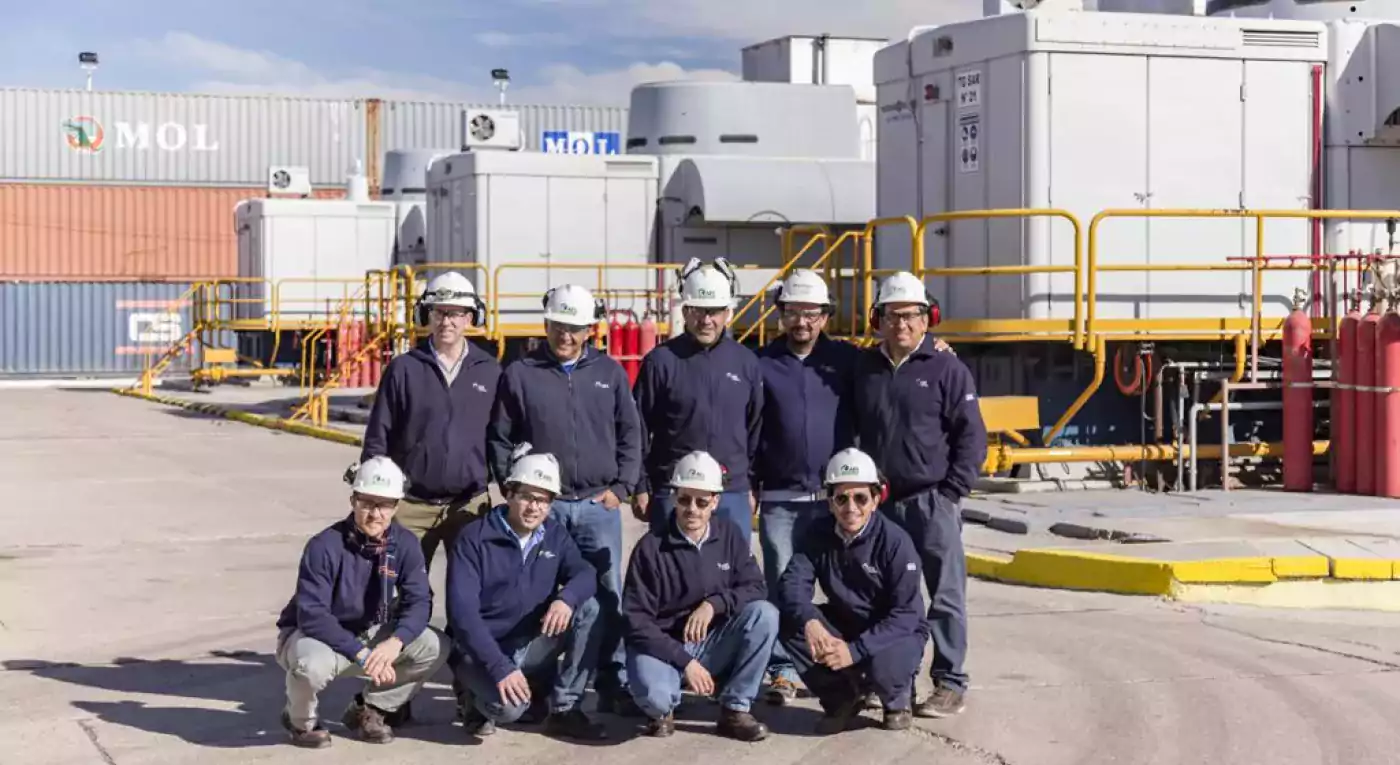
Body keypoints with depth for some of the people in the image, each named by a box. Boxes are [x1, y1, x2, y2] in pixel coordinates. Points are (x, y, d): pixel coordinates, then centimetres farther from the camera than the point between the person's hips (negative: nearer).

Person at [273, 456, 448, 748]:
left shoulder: (404, 544, -10)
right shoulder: (325, 546, -25)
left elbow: (419, 602, -14)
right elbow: (311, 616, -30)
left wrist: (395, 642, -34)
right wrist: (361, 654, -36)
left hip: (367, 634, 5)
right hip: (311, 634, -5)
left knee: (435, 647, -14)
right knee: (312, 664, -40)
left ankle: (367, 710, 5)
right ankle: (300, 721, -4)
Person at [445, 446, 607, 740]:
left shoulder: (554, 536, 5)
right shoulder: (475, 539, -13)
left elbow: (585, 573, -8)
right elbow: (462, 611, -20)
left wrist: (566, 598, -33)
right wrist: (500, 667, -29)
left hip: (533, 646, 6)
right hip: (485, 651, -5)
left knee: (588, 608, -17)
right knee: (509, 707, -35)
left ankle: (564, 710, -10)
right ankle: (478, 696, 4)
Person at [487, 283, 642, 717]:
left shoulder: (609, 373, 9)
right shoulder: (520, 374, 4)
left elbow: (630, 434, 12)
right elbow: (499, 439, 7)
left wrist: (621, 487, 3)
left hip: (599, 505, 1)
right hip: (542, 506, -1)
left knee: (608, 596, 0)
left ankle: (613, 684, 7)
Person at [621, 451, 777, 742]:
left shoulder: (729, 536, 1)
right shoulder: (651, 548, -11)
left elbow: (757, 588, -3)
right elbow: (636, 620, -13)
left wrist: (714, 603, -22)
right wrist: (685, 661, -20)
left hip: (713, 644, 4)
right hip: (662, 646, -4)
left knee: (764, 614, -22)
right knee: (653, 693, -37)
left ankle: (735, 710, -10)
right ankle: (664, 709, 3)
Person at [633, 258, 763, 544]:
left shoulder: (746, 362, 7)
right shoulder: (662, 361, -2)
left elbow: (755, 429, 13)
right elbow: (639, 431, 1)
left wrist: (752, 486, 12)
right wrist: (641, 488, -2)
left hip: (733, 494, 3)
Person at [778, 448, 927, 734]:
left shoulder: (896, 541, -21)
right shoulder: (818, 534, -8)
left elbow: (905, 614, -23)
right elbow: (793, 583, -19)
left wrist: (856, 649, -35)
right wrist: (809, 621, -41)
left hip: (897, 633, -4)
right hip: (844, 626, 4)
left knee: (883, 664, -37)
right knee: (790, 624, -22)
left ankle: (898, 699, 3)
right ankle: (842, 697, 1)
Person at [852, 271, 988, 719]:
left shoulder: (947, 370, -3)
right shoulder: (864, 369, 11)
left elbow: (972, 436, -4)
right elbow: (851, 431, 17)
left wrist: (952, 491, -10)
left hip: (933, 502, -5)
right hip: (880, 502, 5)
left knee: (945, 595, -2)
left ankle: (951, 685, 2)